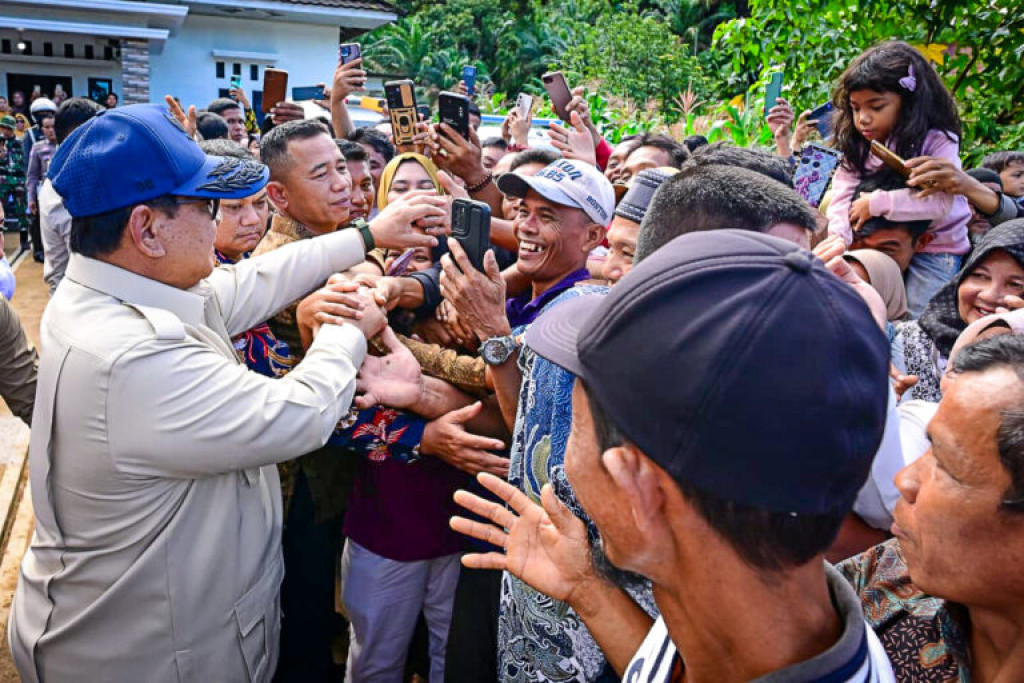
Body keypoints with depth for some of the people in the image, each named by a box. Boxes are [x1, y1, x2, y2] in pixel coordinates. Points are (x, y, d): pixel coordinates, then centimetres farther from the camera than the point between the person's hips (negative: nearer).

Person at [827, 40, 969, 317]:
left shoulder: (937, 142, -13)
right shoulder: (856, 146, 0)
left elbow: (940, 203, -26)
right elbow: (842, 199, -13)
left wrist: (876, 203, -23)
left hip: (934, 249, -4)